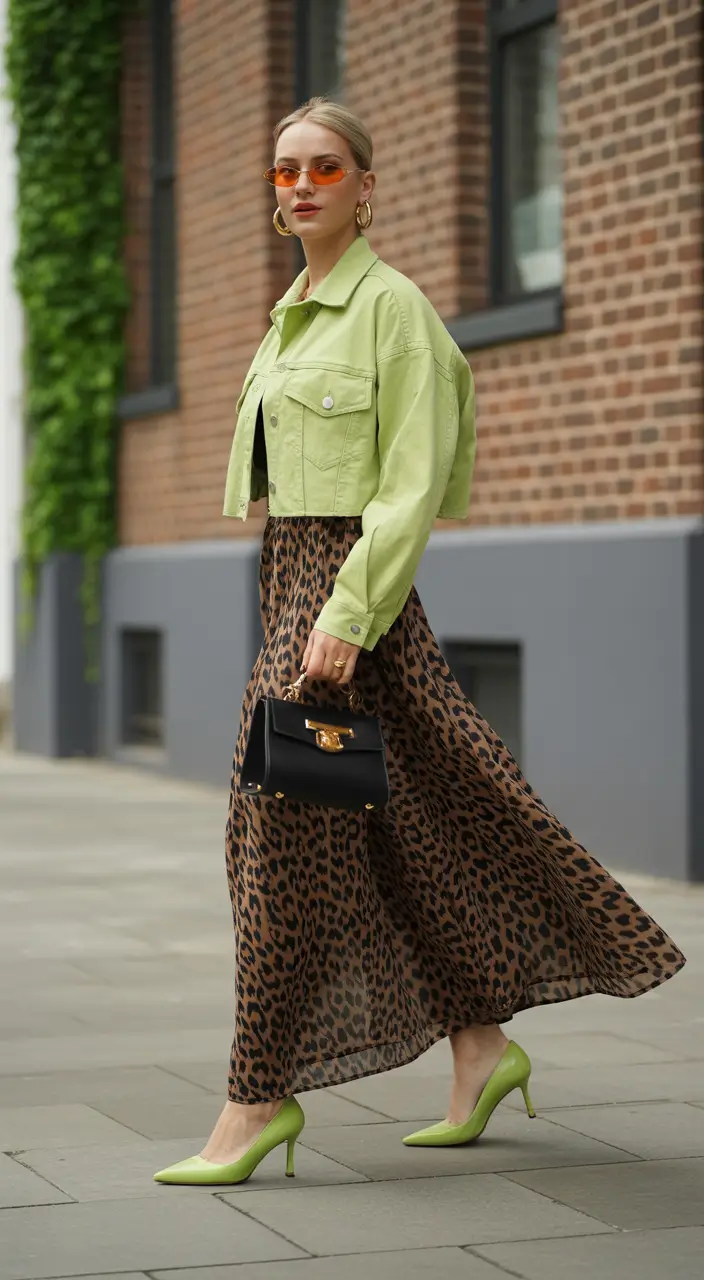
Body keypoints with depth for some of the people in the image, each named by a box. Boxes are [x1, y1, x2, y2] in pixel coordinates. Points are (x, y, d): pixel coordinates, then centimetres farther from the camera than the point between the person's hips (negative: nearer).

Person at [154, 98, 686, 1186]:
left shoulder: (392, 304, -9)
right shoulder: (294, 315, 17)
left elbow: (412, 484, -16)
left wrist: (343, 615, -23)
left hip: (347, 578, -9)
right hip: (292, 575, 9)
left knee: (289, 828, -7)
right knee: (406, 824, 11)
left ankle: (260, 1097, -2)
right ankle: (481, 1046, 21)